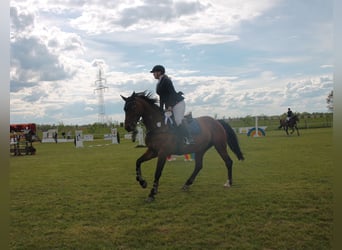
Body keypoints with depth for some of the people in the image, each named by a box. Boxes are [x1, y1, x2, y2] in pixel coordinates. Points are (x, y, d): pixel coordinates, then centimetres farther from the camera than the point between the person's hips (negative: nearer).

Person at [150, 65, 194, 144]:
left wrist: (170, 106, -24)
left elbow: (172, 93, -19)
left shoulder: (166, 80, -12)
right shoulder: (159, 83, 16)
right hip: (169, 106, 10)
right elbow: (162, 97, 20)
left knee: (178, 120, -20)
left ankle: (189, 139, -18)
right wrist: (161, 109, 17)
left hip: (178, 103, -10)